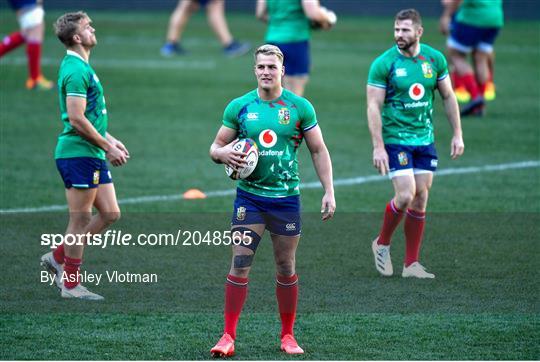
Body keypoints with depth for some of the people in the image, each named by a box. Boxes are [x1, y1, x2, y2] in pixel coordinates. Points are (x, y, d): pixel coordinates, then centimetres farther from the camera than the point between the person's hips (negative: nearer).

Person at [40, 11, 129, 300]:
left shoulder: (82, 68, 17)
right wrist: (108, 147, -15)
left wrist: (110, 140, 20)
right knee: (81, 220, -3)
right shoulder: (76, 71, -16)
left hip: (92, 156, 10)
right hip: (78, 154, -10)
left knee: (110, 213, 10)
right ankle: (71, 284, 5)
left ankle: (58, 257, 18)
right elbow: (77, 119, -21)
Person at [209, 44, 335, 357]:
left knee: (286, 269, 6)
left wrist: (329, 192, -4)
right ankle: (228, 337, -7)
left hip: (287, 198, 0)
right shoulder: (239, 107, 2)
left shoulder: (300, 107, 0)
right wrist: (224, 153, -16)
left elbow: (319, 151, 5)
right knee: (240, 264, -8)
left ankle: (288, 336, 18)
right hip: (249, 198, 0)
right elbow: (216, 147, 9)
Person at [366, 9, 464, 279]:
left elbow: (448, 97, 12)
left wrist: (457, 134, 7)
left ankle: (411, 264, 11)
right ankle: (382, 243, 11)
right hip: (395, 140, -4)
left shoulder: (435, 59, 2)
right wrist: (378, 147, -16)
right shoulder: (383, 64, -10)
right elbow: (373, 107, -11)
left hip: (425, 139, 4)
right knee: (405, 196, -15)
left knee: (420, 201, 4)